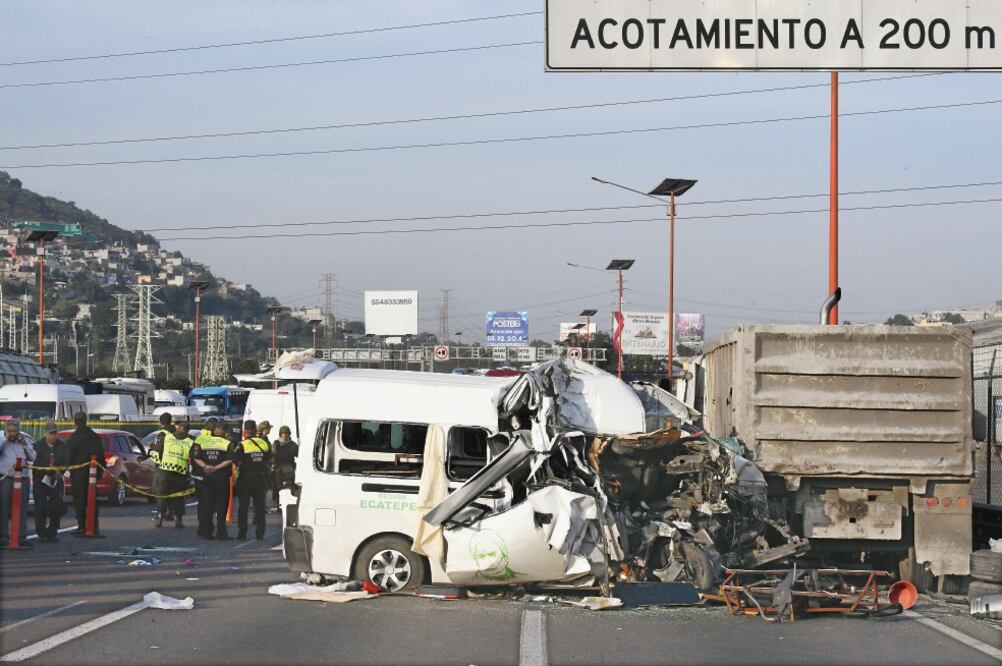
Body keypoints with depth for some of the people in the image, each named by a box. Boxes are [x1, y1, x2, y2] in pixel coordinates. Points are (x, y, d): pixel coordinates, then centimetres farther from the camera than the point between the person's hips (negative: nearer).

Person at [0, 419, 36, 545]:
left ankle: (22, 537, 9)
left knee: (22, 510, 4)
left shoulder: (26, 441, 13)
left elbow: (33, 457, 7)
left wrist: (25, 445, -4)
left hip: (23, 479, 3)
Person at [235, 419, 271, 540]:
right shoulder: (264, 444, 1)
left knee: (243, 506, 5)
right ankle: (260, 533, 6)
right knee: (260, 505, 7)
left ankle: (242, 532, 4)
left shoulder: (242, 445, -12)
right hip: (261, 477, 3)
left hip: (246, 478, -3)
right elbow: (269, 460, 9)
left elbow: (237, 462, -14)